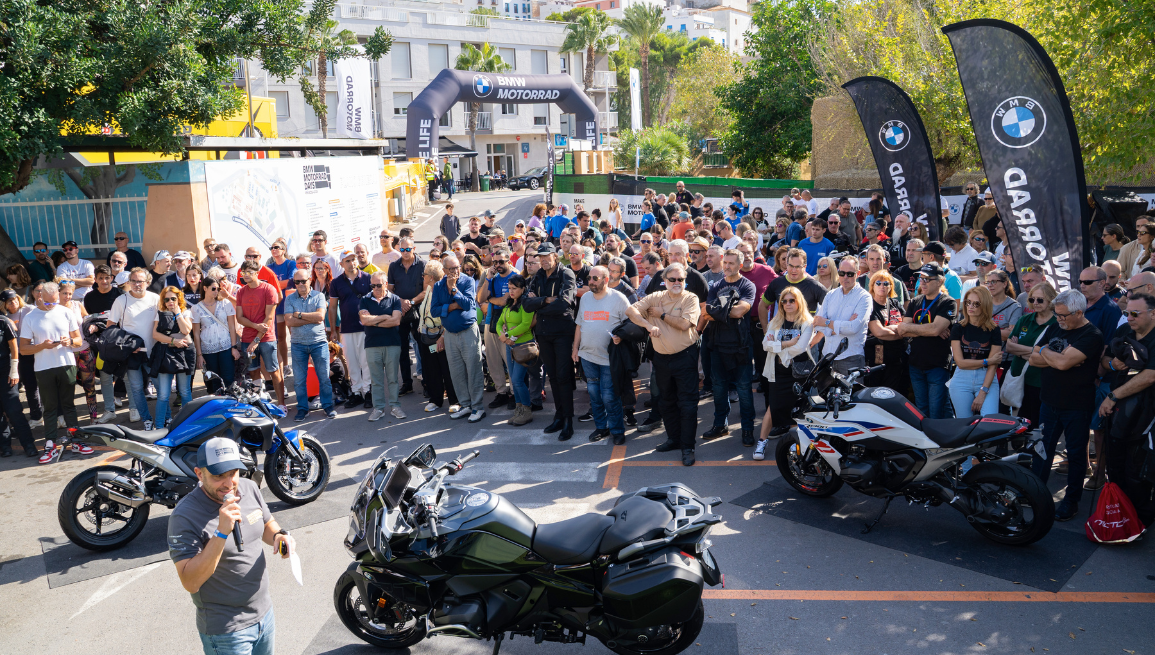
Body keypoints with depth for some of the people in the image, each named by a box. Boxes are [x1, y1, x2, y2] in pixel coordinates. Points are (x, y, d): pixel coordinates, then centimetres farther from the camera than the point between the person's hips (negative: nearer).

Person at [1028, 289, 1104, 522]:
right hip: (1050, 401, 6)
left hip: (1077, 407, -6)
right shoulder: (1055, 328, 6)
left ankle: (1071, 501, 17)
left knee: (1076, 454, 7)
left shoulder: (1092, 336, -16)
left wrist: (1044, 351, -9)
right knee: (1042, 448, 14)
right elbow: (1033, 358, 2)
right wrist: (1058, 357, -15)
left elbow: (1063, 362, -28)